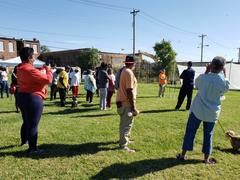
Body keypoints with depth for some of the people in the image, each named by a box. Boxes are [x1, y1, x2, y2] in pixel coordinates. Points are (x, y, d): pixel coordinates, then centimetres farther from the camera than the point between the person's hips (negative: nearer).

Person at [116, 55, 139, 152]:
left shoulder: (122, 71, 11)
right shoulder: (129, 72, -18)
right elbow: (129, 91, -24)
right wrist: (133, 107, -21)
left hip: (121, 101, 10)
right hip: (126, 103, -10)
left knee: (124, 123, 23)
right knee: (127, 124, -1)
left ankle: (125, 139, 39)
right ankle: (123, 145, 6)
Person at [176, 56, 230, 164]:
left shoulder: (203, 77, -14)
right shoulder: (224, 81, -12)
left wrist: (207, 72, 7)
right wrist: (224, 74, 7)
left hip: (197, 110, -1)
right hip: (212, 112, 1)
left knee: (190, 131, 9)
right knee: (208, 134, 14)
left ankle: (183, 155, 18)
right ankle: (206, 159, 25)